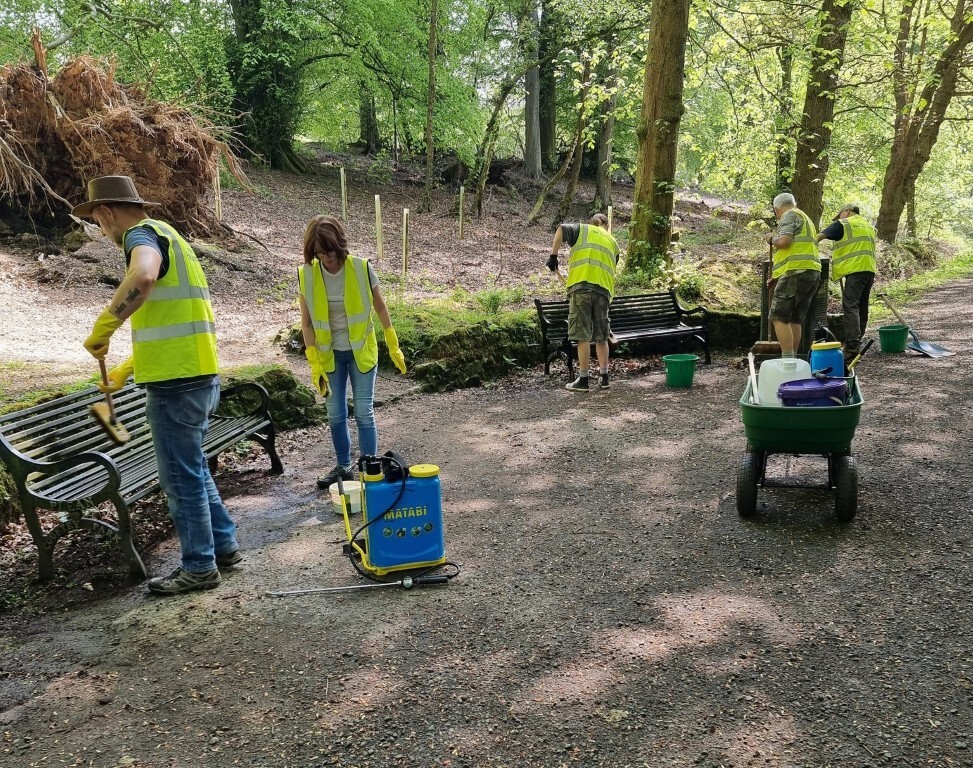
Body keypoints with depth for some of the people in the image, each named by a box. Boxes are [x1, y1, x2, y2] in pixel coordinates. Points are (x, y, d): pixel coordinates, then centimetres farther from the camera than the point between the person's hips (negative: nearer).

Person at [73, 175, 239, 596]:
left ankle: (199, 567, 14)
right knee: (192, 467, 21)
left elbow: (142, 277, -37)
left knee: (180, 475, 2)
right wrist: (126, 369, 30)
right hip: (197, 377, 10)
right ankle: (223, 544, 31)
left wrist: (102, 327, -27)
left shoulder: (142, 233, -9)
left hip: (177, 383, -10)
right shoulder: (165, 237, 22)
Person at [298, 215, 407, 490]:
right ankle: (343, 467, 25)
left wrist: (394, 347, 2)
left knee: (363, 412, 0)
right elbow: (306, 322, -6)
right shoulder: (306, 275, -11)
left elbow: (380, 307, -2)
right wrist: (314, 364, -8)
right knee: (336, 414, 9)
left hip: (361, 351, -2)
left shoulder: (362, 268, -15)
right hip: (329, 354, 2)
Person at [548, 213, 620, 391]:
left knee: (583, 336, -3)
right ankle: (604, 377, 18)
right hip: (604, 290, 4)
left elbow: (561, 229, -5)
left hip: (581, 286, -4)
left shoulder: (582, 229, 14)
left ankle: (583, 380, -1)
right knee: (601, 337, 13)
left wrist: (553, 255, -2)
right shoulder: (613, 242, 24)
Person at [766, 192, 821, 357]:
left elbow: (784, 241, -18)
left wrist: (772, 239, 4)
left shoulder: (789, 215, 0)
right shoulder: (805, 219, 31)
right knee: (794, 319, 11)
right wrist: (776, 277, 35)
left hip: (797, 273, -10)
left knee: (779, 317, -11)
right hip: (813, 273, 10)